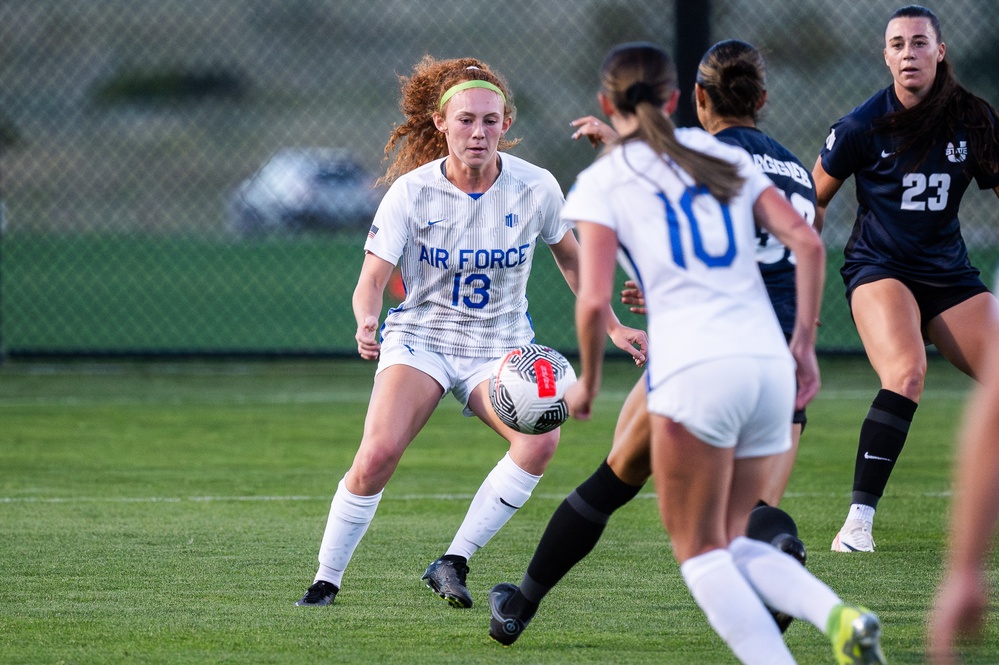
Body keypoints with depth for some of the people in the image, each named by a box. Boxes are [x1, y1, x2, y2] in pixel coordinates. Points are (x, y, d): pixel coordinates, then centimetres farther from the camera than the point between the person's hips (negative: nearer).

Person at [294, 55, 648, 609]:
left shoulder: (535, 188, -7)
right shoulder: (411, 191, -12)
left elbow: (568, 254, 12)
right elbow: (372, 276, -15)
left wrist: (611, 326, 12)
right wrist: (366, 324, -37)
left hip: (500, 345, 2)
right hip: (421, 336, -2)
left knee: (542, 439, -28)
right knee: (378, 451, -26)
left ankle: (453, 562, -16)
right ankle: (326, 581, -8)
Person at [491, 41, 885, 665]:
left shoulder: (602, 183, 4)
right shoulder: (729, 159, 17)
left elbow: (595, 302, -6)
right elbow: (808, 244, 6)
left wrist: (588, 382, 9)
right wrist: (804, 341, 11)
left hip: (694, 372, -5)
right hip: (770, 364, 5)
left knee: (700, 551, 6)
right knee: (730, 541, 18)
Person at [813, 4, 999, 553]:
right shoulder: (862, 126, -9)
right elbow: (812, 199, 4)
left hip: (948, 273, 4)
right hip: (878, 266, -4)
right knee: (906, 373, -31)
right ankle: (859, 520, -29)